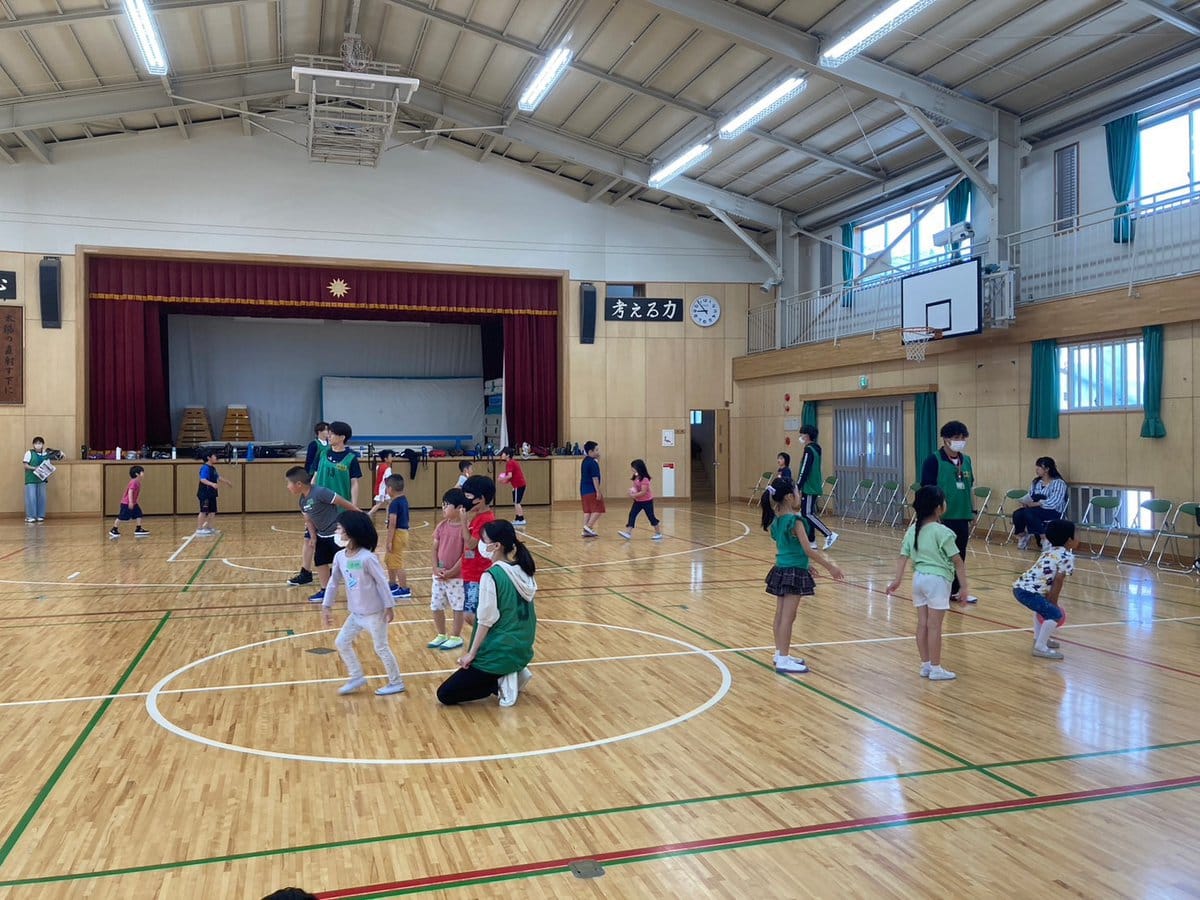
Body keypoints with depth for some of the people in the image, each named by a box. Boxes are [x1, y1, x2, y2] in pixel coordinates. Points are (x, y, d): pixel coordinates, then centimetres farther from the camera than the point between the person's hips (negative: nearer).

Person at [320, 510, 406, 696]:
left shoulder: (367, 557, -22)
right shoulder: (340, 556, -3)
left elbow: (382, 581, -16)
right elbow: (334, 582, 7)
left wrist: (389, 606, -13)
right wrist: (326, 606, 6)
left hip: (374, 613, -7)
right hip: (356, 613, 7)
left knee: (381, 648, 4)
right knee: (341, 643, 11)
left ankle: (396, 682, 21)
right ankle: (357, 677, 27)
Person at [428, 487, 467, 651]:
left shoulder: (464, 527, -15)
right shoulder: (442, 526, 4)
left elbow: (466, 553, -16)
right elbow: (435, 549, 7)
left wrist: (451, 572, -16)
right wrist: (436, 568, -7)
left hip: (457, 576, -7)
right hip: (439, 575, 7)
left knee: (457, 607, 6)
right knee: (436, 606, 13)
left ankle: (456, 637, 21)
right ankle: (442, 635, 30)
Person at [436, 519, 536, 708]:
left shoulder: (492, 576, -19)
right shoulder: (522, 570, 2)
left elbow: (486, 622, -17)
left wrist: (471, 654, -8)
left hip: (499, 654, -8)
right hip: (523, 650, 8)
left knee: (445, 694, 3)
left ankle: (500, 683, -7)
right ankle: (515, 674, 13)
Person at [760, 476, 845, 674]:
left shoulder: (776, 520, 6)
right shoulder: (795, 520, -18)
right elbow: (808, 551, -18)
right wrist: (830, 567, -8)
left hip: (781, 570, 8)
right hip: (794, 573, -8)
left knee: (781, 614, 14)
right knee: (788, 617, -4)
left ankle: (780, 654, 24)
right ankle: (783, 660, -1)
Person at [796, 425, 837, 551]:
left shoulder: (809, 450, -16)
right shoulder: (816, 448, 13)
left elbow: (804, 471, -19)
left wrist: (797, 487, -17)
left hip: (809, 488, -10)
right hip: (814, 487, 10)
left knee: (808, 514, -8)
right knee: (807, 513, 11)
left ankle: (830, 535, -9)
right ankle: (811, 540, 13)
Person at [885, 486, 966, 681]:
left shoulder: (912, 530, 4)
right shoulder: (942, 532, -14)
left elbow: (903, 557, 2)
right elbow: (957, 561, -12)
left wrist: (897, 580, 4)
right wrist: (964, 585, -7)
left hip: (919, 577, 6)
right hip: (937, 579, -6)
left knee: (922, 624, 11)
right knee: (934, 626, 0)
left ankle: (925, 665, 20)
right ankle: (935, 669, 7)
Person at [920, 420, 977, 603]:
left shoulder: (966, 460, 10)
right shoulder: (933, 460, -10)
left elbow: (970, 488, 18)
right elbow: (927, 489, -11)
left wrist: (972, 512, 16)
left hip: (962, 518, 6)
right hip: (942, 518, -6)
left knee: (959, 556, 14)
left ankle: (956, 590, 26)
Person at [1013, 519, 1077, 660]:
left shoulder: (1049, 552, 24)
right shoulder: (1067, 556, -2)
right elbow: (1057, 582, -9)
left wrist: (1050, 603, 25)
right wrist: (1053, 603, 0)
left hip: (1020, 586, 10)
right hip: (1028, 591, -10)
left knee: (1043, 606, 34)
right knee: (1056, 615, -7)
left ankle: (1039, 638, 37)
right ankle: (1040, 647, -6)